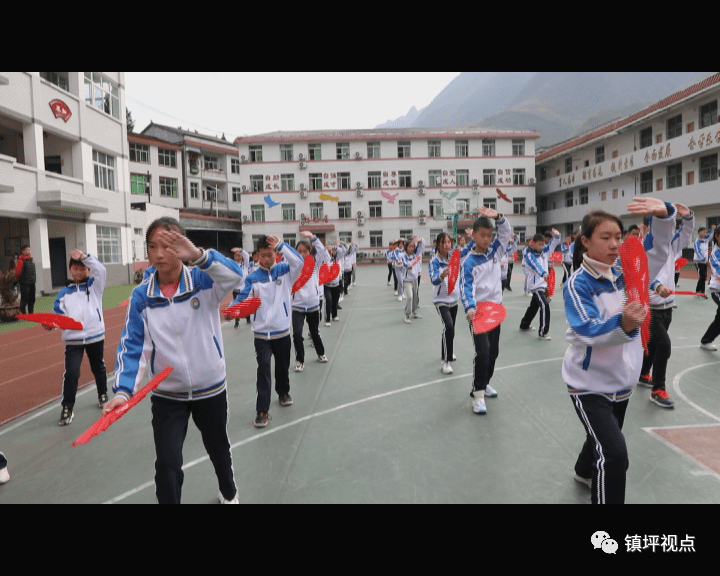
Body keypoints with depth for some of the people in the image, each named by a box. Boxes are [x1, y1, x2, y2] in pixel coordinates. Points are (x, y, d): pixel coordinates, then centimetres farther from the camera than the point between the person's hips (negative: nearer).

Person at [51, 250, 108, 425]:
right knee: (71, 372, -10)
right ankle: (67, 408, 3)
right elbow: (58, 315, 0)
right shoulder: (63, 293, 6)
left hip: (95, 336, 0)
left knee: (98, 368, 17)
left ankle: (102, 395, 39)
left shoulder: (94, 285, 2)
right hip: (73, 339, 0)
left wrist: (85, 257, -29)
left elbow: (101, 270, -17)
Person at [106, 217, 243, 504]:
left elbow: (234, 275, -36)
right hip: (167, 395, 1)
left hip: (211, 388, 0)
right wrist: (123, 390, -24)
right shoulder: (141, 296, -9)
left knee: (218, 448, 22)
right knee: (167, 464, -7)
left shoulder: (203, 280, -16)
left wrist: (198, 255, -53)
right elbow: (132, 345, -11)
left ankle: (229, 493, 52)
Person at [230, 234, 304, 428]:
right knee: (263, 368, -8)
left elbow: (299, 262, -20)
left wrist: (281, 245, -26)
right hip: (261, 333, -1)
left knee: (282, 365, 19)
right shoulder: (252, 278, -3)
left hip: (282, 330, 1)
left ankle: (283, 392, 44)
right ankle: (262, 410, -1)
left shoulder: (284, 271, -2)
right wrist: (231, 308, -30)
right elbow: (242, 299, -10)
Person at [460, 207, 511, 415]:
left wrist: (498, 217, -18)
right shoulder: (469, 262, -13)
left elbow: (506, 232, 3)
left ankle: (484, 383, 34)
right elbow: (466, 287, -23)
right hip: (478, 311, -6)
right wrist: (469, 308, -40)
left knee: (494, 351, 15)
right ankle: (478, 394, -3)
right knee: (483, 351, -15)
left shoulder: (495, 251, 4)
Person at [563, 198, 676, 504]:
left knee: (605, 440, 26)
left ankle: (585, 472, 55)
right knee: (614, 453, -18)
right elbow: (588, 332, -30)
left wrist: (663, 214, -30)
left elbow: (659, 251, -11)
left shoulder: (625, 272, -2)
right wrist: (623, 324, -49)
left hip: (622, 380, 7)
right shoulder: (578, 284, -20)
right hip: (590, 383, -6)